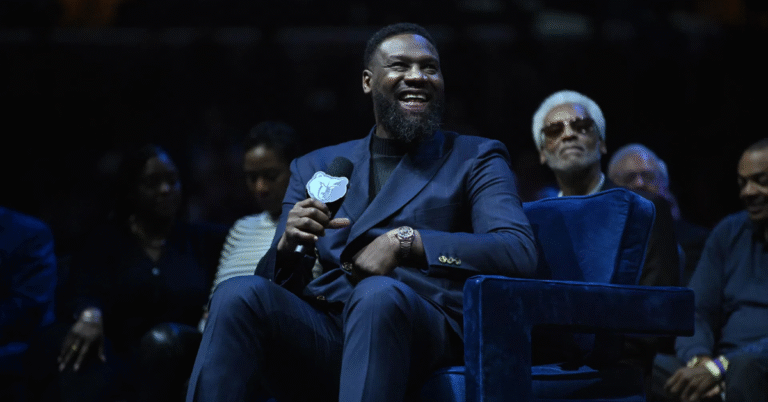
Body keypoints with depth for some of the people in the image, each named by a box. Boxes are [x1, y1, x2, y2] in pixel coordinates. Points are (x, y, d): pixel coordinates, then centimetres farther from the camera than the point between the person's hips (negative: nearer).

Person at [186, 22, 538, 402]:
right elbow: (279, 283, 17)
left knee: (378, 293, -37)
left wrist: (406, 241, -14)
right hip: (321, 328, 3)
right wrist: (288, 246, -8)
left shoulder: (474, 159, 15)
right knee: (238, 293, -28)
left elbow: (520, 252, -4)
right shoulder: (316, 167, 24)